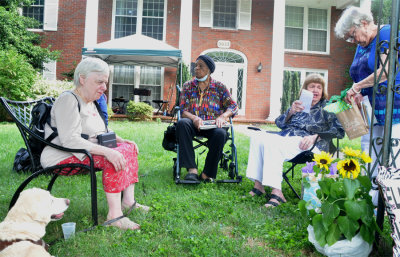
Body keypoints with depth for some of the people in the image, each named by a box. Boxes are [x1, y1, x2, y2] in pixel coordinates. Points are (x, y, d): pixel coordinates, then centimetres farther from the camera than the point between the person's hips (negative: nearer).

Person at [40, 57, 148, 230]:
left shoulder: (90, 102, 16)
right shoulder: (68, 100, -15)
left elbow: (102, 133, 26)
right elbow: (69, 140, -27)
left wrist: (121, 140, 7)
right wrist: (107, 151, -34)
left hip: (86, 152, 10)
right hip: (61, 158, -10)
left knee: (128, 148, 1)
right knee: (115, 156, -30)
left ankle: (128, 201, -4)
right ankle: (114, 214, -30)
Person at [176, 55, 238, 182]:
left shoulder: (219, 87, 11)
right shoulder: (188, 86, 12)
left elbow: (233, 106, 5)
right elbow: (182, 110, 3)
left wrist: (223, 116, -18)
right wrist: (194, 118, -19)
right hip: (193, 124, 1)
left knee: (221, 133, -35)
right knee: (182, 123, -34)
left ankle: (207, 173, -21)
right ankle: (192, 169, -34)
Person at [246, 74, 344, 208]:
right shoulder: (300, 105, 27)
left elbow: (339, 131, 1)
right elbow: (279, 123, 17)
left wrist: (315, 136, -13)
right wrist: (291, 112, -4)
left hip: (308, 144, -5)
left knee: (272, 143, -33)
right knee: (257, 136, -20)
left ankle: (277, 192, -37)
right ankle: (258, 185, -23)